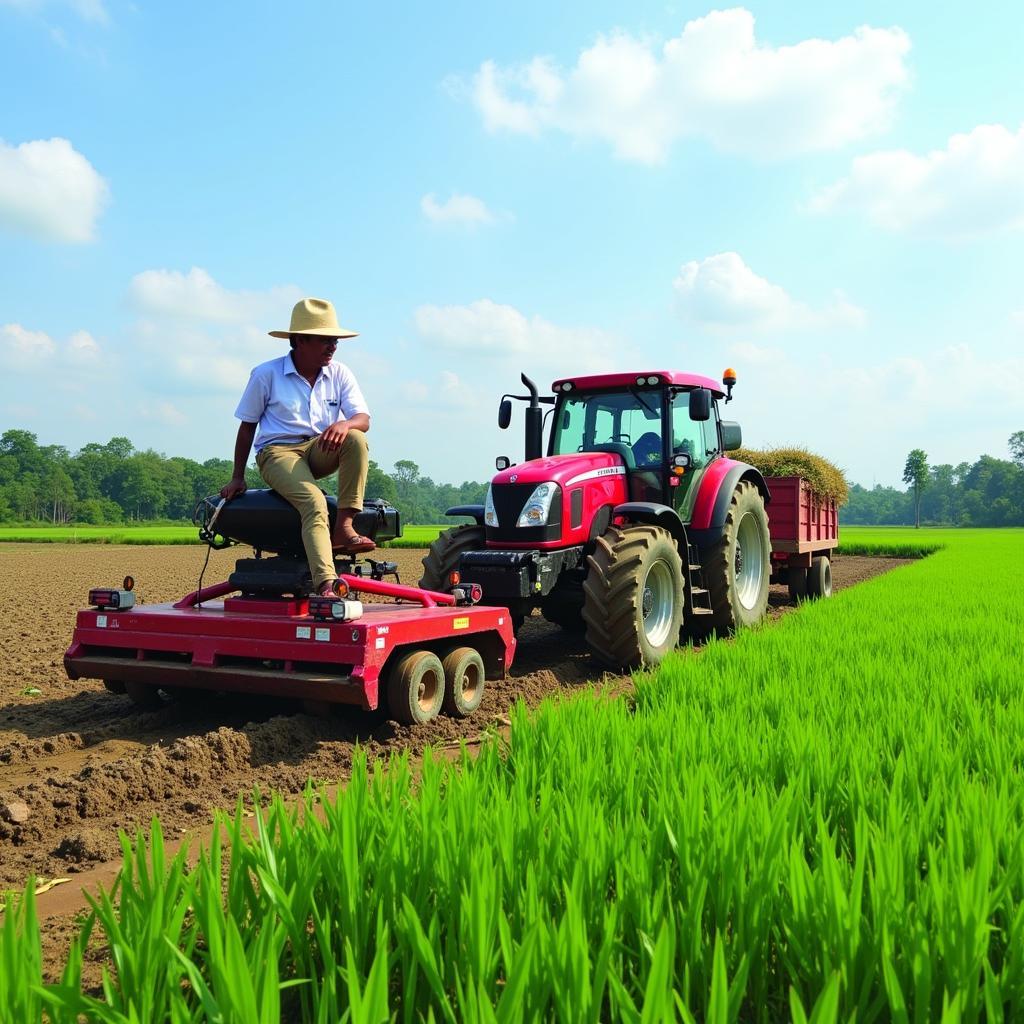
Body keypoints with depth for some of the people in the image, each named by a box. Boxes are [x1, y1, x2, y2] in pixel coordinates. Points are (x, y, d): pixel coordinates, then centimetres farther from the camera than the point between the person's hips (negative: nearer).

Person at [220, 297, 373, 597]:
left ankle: (343, 527, -27)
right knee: (314, 502, -33)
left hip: (320, 450, 4)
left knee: (356, 440, -29)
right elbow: (247, 427, 5)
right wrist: (237, 478, 5)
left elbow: (363, 418, -6)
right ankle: (326, 586, -44)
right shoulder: (266, 374, -3)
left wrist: (345, 424, -31)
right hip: (277, 451, -4)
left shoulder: (340, 374, 4)